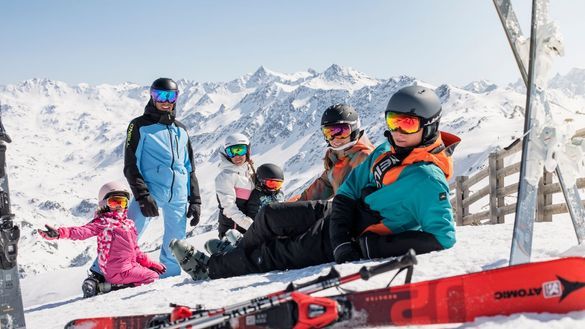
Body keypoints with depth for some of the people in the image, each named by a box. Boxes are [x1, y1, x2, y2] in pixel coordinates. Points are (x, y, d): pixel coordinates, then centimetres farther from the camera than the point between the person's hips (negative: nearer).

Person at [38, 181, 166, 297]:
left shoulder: (129, 224, 19)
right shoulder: (102, 222, -6)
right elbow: (83, 231, -22)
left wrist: (151, 264, 23)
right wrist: (60, 233, -40)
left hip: (131, 265, 8)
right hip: (119, 271, -8)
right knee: (153, 277, -12)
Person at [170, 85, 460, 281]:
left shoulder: (427, 179, -26)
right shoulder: (387, 151, -2)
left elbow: (443, 236, -32)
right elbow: (349, 190, -2)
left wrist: (376, 247, -33)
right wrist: (341, 239, -19)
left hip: (360, 235, -8)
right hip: (343, 217, 8)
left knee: (279, 253, -2)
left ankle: (211, 268, 19)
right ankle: (237, 249, 39)